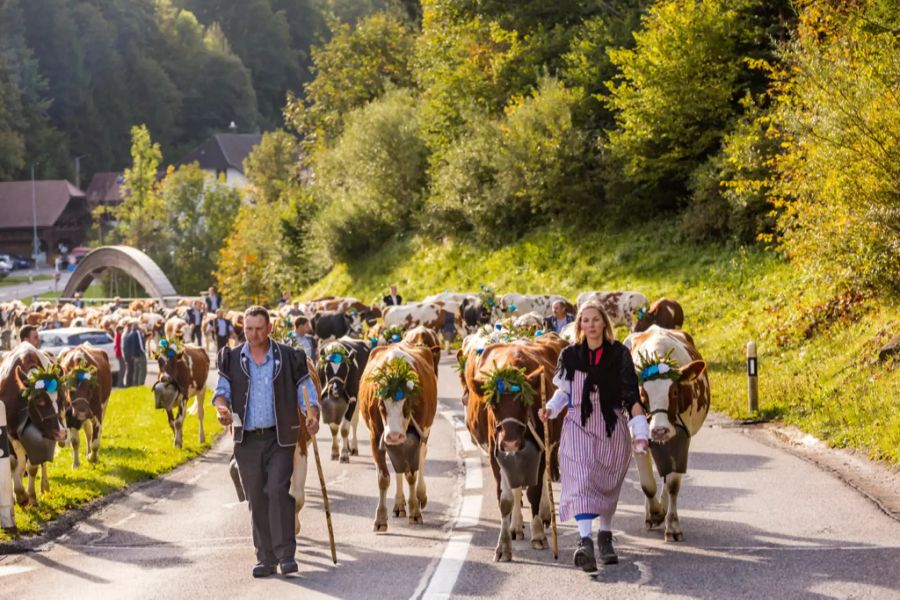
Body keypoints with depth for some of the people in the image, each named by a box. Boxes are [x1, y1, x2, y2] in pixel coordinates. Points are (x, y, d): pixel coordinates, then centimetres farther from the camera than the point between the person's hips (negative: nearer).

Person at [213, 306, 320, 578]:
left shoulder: (289, 358, 1)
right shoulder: (232, 359, 6)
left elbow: (306, 391, 2)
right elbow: (222, 390, 3)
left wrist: (313, 415, -17)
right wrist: (222, 407, -20)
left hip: (280, 437, -2)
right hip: (247, 440, 3)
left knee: (278, 490, -15)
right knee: (256, 498, 5)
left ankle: (286, 554, -12)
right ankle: (265, 558, 13)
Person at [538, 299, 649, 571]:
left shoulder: (619, 354, -4)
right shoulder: (570, 355, 1)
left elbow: (632, 396, -6)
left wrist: (640, 432, -12)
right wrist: (551, 409, -3)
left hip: (613, 427, 0)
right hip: (579, 425, 0)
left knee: (608, 484, 11)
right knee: (581, 480, -18)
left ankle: (605, 538, 32)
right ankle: (585, 541, -30)